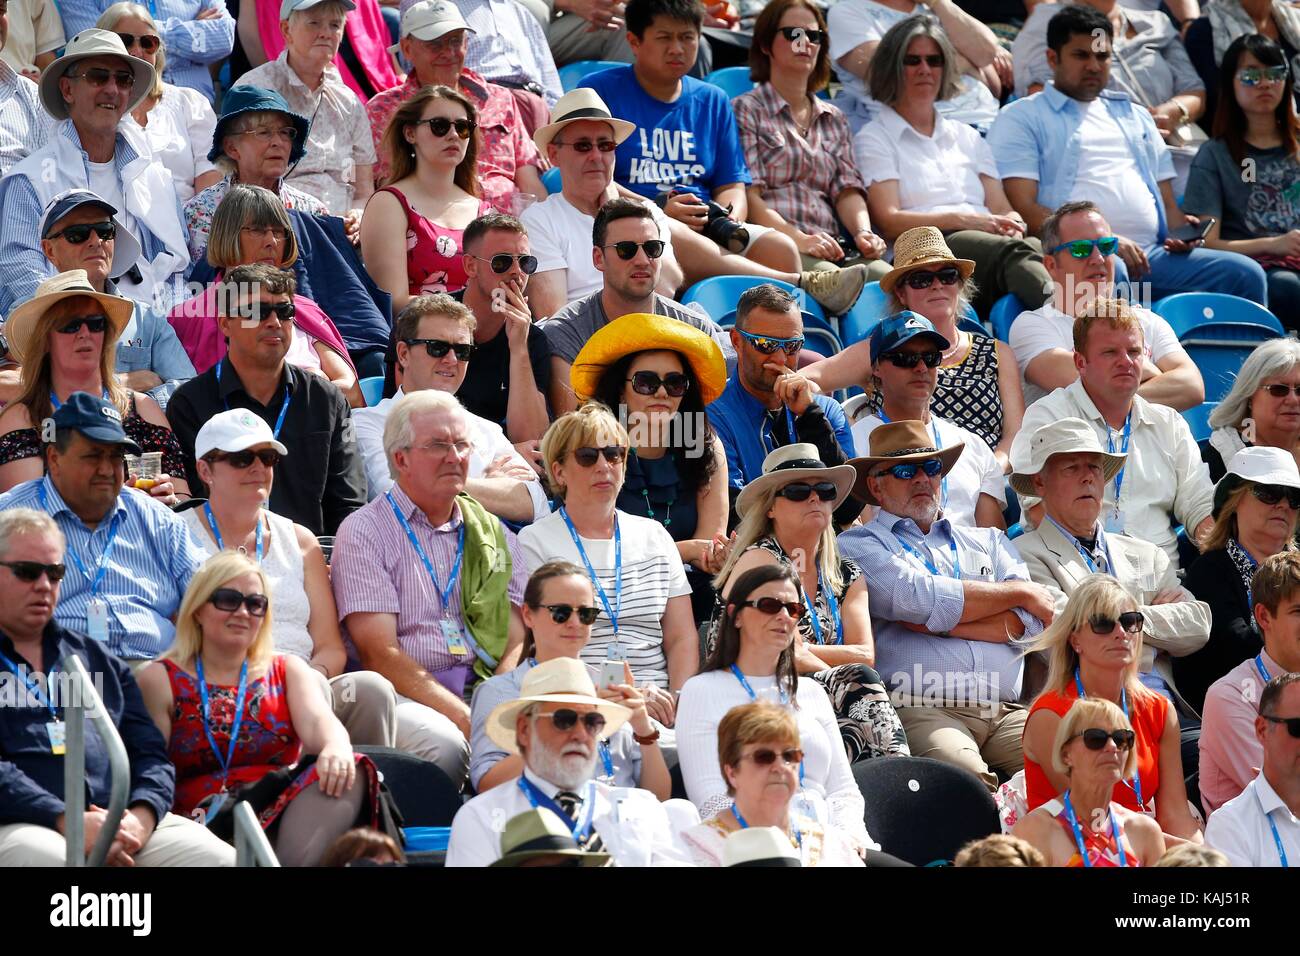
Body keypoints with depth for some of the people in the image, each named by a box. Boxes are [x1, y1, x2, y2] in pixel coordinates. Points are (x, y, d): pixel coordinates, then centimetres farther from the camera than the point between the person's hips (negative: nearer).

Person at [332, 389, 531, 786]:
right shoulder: (364, 533, 4)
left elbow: (517, 642, 12)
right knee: (442, 744, -36)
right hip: (403, 695, -4)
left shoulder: (493, 534, 19)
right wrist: (464, 717, -17)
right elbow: (378, 654, -6)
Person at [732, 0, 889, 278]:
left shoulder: (833, 118, 27)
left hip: (832, 250, 5)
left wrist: (862, 232, -7)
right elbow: (748, 195, -3)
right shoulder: (745, 110, 8)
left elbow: (848, 189, 16)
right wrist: (799, 239, -18)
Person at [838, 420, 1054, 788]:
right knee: (965, 773, -38)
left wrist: (937, 622, -1)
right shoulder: (858, 546, 14)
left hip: (1006, 715, 4)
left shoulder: (988, 542, 29)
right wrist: (1020, 592, 9)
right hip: (920, 711, -4)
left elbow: (1028, 622, 12)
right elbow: (921, 598, -5)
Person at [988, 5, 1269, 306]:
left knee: (1245, 274, -18)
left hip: (1152, 256, 6)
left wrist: (1180, 228, 3)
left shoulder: (1136, 116, 30)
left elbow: (1165, 198, 29)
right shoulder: (1021, 118, 10)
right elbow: (1023, 208, -3)